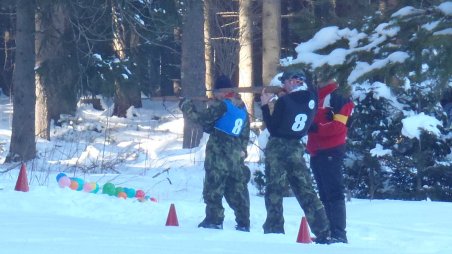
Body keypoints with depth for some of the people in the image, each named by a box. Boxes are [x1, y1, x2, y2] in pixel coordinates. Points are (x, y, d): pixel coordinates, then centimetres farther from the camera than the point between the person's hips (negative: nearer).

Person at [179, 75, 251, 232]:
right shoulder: (242, 108, 12)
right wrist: (242, 150, 24)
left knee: (213, 187, -1)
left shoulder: (221, 105, -12)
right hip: (236, 156, 7)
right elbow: (245, 133, 18)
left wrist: (186, 106, 2)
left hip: (218, 155, -7)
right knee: (237, 189, 9)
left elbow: (202, 119, -10)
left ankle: (214, 219, -6)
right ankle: (243, 223, 9)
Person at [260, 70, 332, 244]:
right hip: (296, 148, 5)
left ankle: (274, 231, -3)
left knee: (274, 189, 2)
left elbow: (272, 127, -8)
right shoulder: (311, 98, 0)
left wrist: (265, 105, -1)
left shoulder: (284, 101, -14)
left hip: (277, 147, -5)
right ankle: (323, 233, 1)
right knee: (305, 190, 6)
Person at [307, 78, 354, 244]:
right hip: (316, 153, 9)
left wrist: (317, 128, -22)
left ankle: (339, 234, -15)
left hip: (331, 152, -9)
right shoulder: (314, 97, 21)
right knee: (324, 194, 10)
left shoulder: (338, 97, -4)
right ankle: (328, 232, 13)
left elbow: (339, 125, -15)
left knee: (334, 193, -12)